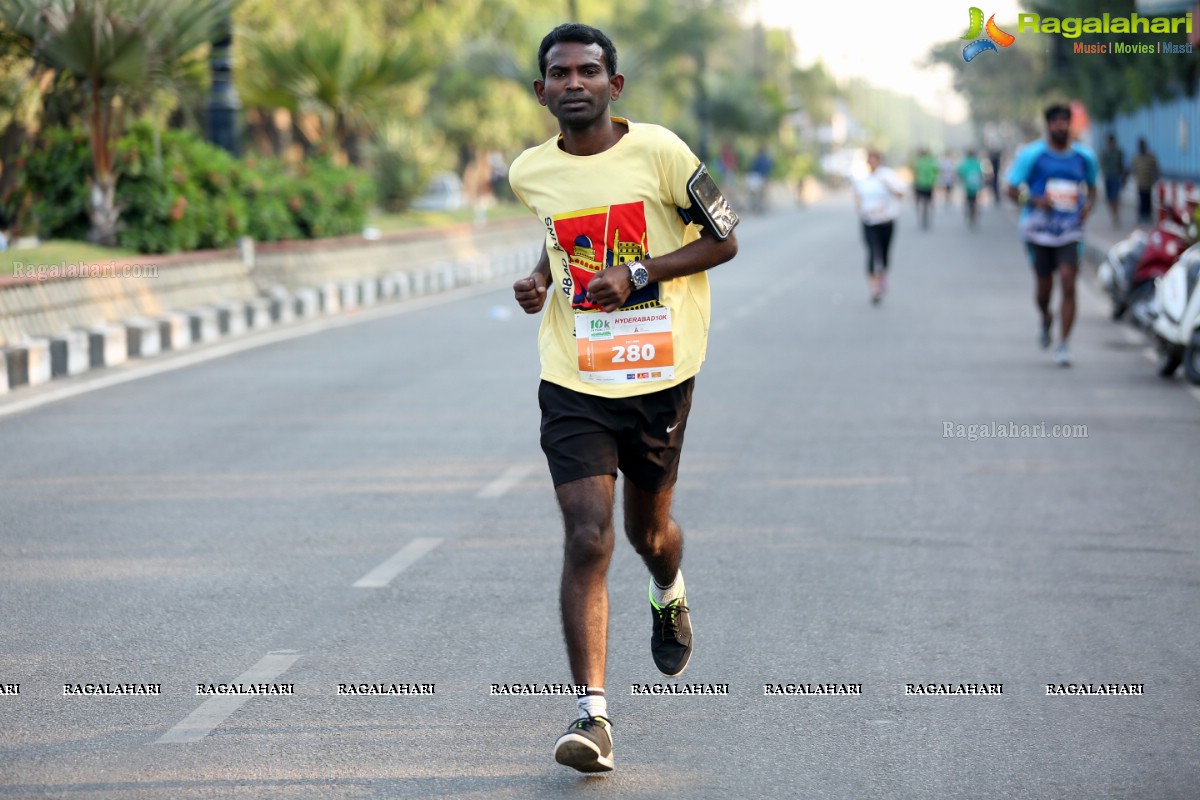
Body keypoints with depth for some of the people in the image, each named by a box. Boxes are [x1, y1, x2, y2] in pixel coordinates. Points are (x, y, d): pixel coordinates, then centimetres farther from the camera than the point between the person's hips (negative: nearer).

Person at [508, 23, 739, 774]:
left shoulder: (657, 151, -9)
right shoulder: (531, 173, 3)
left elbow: (723, 241, -4)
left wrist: (636, 273, -16)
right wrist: (542, 278, 4)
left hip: (659, 374, -1)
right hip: (573, 381, 1)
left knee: (647, 529, 16)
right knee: (587, 539, -13)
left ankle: (670, 594, 55)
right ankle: (594, 714, -15)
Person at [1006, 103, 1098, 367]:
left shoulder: (1083, 156, 6)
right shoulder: (1032, 154, -4)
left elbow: (1091, 186, 22)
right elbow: (1012, 189, -2)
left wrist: (1088, 204, 0)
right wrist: (1034, 201, -20)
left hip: (1070, 231, 1)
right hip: (1039, 229, -1)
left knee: (1068, 284, -13)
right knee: (1044, 286, 7)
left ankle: (1063, 345, -11)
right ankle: (1046, 320, 43)